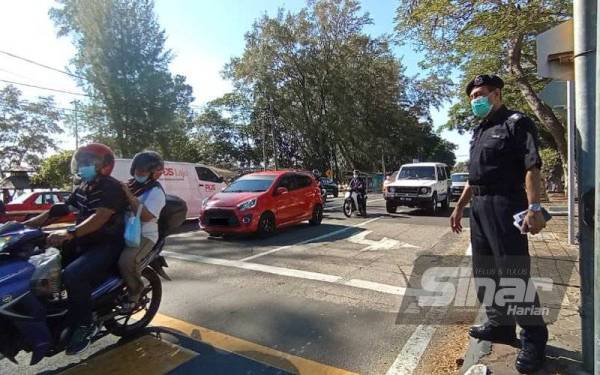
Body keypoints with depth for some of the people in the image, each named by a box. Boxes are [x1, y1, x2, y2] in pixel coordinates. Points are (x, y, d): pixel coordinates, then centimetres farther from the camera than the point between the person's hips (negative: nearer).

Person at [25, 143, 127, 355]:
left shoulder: (111, 188, -15)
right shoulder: (83, 187, 14)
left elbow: (99, 217, -30)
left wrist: (69, 233, -42)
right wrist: (26, 224, 8)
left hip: (107, 245, -10)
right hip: (84, 242, 10)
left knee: (72, 275, -29)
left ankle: (84, 325, -11)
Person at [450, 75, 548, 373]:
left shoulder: (517, 123, -4)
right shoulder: (479, 131, 20)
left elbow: (532, 167, -15)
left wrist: (533, 208, -25)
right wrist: (459, 206, 20)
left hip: (505, 205, -9)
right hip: (479, 207, 9)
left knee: (514, 273, -5)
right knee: (484, 272, 13)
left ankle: (534, 337, 10)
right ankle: (500, 325, 26)